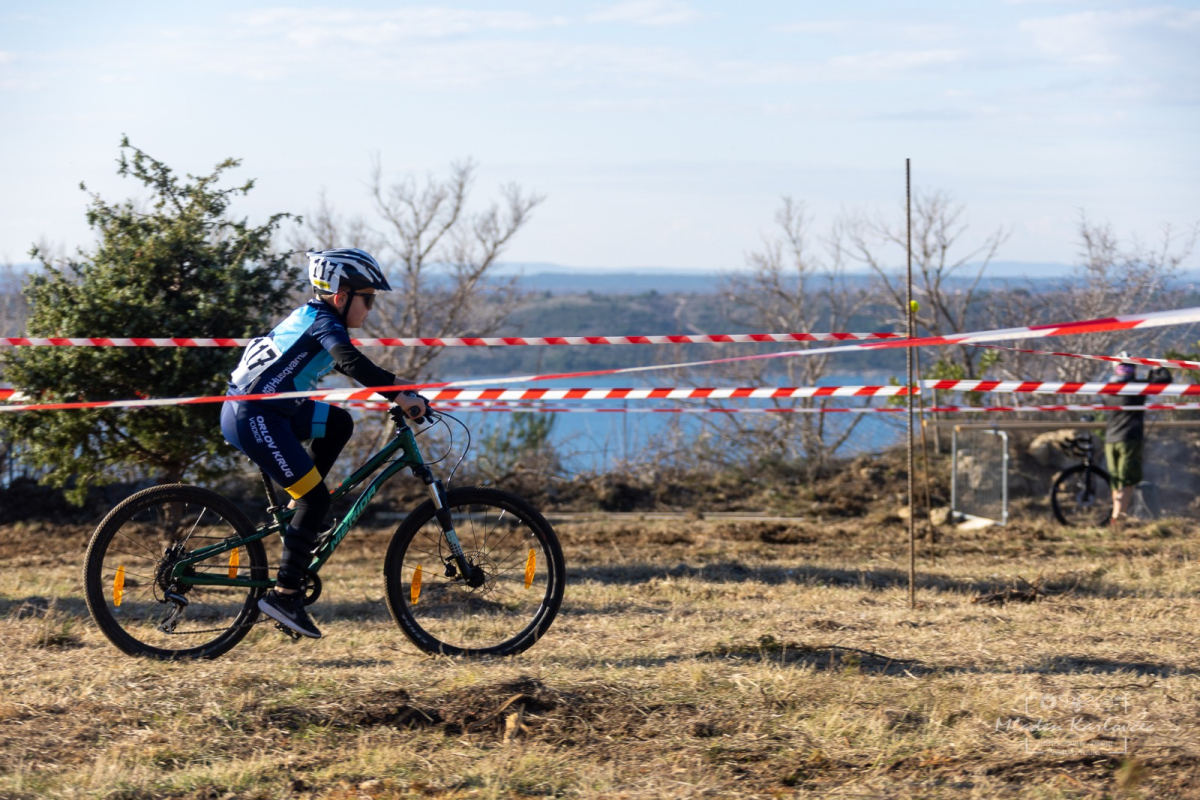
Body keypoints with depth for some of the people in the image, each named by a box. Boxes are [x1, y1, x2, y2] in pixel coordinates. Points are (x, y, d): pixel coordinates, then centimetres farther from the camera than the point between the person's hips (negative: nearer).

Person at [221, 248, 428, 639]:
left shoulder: (314, 317, 18)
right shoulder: (323, 321, -11)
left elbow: (347, 366, 31)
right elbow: (353, 364, -29)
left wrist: (397, 384, 26)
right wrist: (399, 398, -29)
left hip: (266, 409, 10)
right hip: (252, 416, -10)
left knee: (339, 424, 16)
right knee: (317, 497, -9)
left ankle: (300, 511, 14)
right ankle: (284, 594, -10)